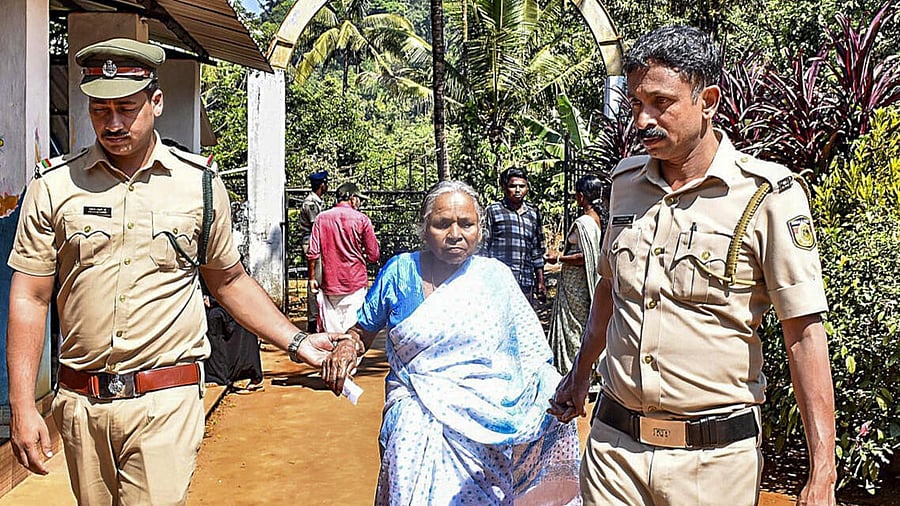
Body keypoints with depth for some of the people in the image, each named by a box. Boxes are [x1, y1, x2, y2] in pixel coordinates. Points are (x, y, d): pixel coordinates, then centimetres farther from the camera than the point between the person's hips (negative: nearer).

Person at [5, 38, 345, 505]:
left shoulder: (200, 182, 2)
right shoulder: (54, 186, 2)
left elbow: (228, 282, 11)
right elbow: (29, 298, 3)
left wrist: (296, 342, 4)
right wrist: (22, 407, -3)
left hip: (167, 402, -2)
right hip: (79, 403, 2)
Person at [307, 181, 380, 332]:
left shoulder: (321, 218, 3)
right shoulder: (362, 219, -4)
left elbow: (313, 253, 0)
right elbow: (374, 256, -4)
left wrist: (312, 278, 10)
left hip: (329, 285, 3)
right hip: (355, 284, -2)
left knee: (330, 331, 7)